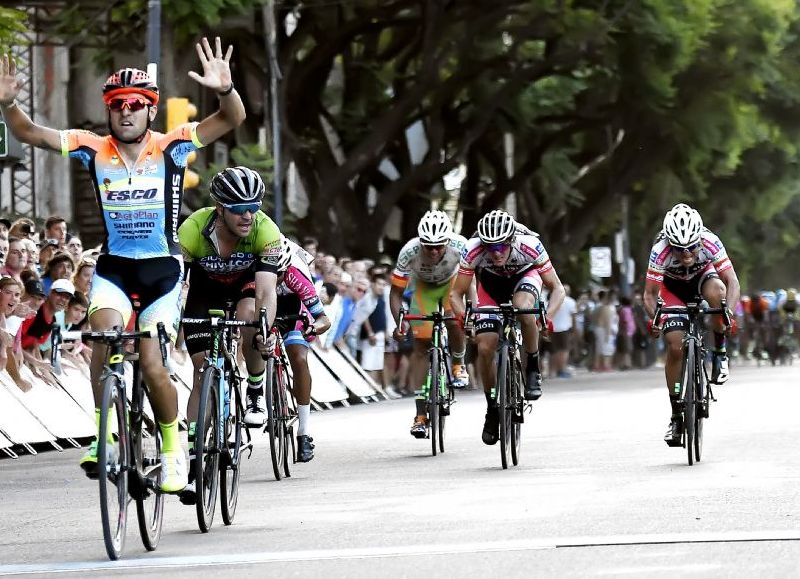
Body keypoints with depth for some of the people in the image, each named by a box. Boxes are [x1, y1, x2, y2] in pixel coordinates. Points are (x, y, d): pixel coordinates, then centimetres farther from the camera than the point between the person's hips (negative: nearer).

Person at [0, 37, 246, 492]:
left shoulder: (171, 148, -11)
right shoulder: (94, 149, -5)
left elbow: (232, 120, -22)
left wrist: (225, 90, -43)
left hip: (162, 268, -2)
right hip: (113, 267, 2)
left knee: (151, 364, -9)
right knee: (104, 334, -27)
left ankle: (173, 445, 16)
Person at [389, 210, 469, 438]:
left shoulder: (460, 246, -35)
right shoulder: (409, 252, -34)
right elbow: (396, 292, -24)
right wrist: (399, 323, -37)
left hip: (452, 282, 0)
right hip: (423, 287, 0)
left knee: (455, 323, -29)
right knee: (421, 346, -8)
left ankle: (458, 365, 3)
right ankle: (421, 414, -6)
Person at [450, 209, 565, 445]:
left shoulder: (529, 245, -36)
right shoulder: (473, 250, -33)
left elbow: (557, 289, -26)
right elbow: (457, 294, -22)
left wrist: (548, 316, -44)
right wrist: (462, 315, -42)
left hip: (525, 275, -2)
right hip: (492, 282, 2)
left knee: (523, 307, -37)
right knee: (485, 347, -13)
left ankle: (533, 370, -16)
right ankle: (492, 408, 9)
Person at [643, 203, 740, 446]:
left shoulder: (710, 243, -33)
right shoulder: (661, 250, -33)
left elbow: (732, 282, -31)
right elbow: (650, 293, -25)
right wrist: (654, 317, -45)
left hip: (702, 276, 0)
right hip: (673, 287, 0)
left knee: (716, 292, -37)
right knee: (675, 347, -15)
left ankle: (720, 351, -15)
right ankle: (676, 414, -2)